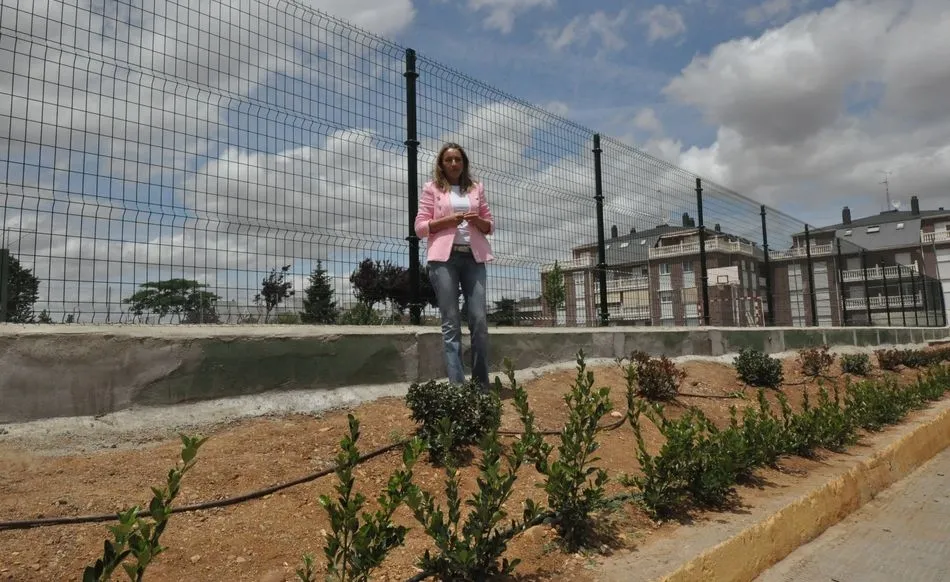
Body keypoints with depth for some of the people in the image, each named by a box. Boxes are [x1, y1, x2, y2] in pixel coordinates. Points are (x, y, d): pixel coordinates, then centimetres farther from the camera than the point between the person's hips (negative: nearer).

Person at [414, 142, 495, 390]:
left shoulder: (476, 188, 17)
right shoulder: (432, 188, 9)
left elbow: (490, 225, 17)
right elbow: (420, 227, 3)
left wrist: (478, 221, -5)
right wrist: (447, 220, -11)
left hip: (473, 257, 2)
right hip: (444, 257, -2)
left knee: (479, 319, -4)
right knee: (451, 322, -3)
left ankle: (482, 385, 6)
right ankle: (457, 384, 0)